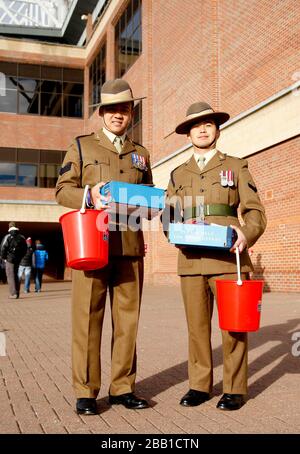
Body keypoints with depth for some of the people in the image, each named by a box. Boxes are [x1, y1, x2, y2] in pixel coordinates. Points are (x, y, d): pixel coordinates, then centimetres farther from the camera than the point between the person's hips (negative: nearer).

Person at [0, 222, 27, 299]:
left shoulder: (7, 237, -9)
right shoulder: (22, 237, 5)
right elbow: (25, 249, 10)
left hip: (9, 259, -4)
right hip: (18, 260, 5)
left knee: (10, 276, 0)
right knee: (16, 276, 17)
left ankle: (13, 294, -6)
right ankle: (17, 293, 17)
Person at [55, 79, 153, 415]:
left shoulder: (141, 154, 19)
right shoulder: (82, 146, 11)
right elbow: (62, 189, 4)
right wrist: (90, 196, -15)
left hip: (130, 246, 3)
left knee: (127, 318, 5)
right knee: (88, 317, -2)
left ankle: (122, 388, 16)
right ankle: (86, 392, 8)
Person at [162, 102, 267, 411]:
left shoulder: (236, 167, 11)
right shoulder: (178, 174, 18)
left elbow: (255, 210, 4)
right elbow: (167, 216, 14)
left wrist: (247, 234, -16)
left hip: (228, 258, -2)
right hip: (191, 261, 2)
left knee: (233, 325, 0)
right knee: (197, 326, 5)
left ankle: (235, 389, 12)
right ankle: (199, 385, 17)